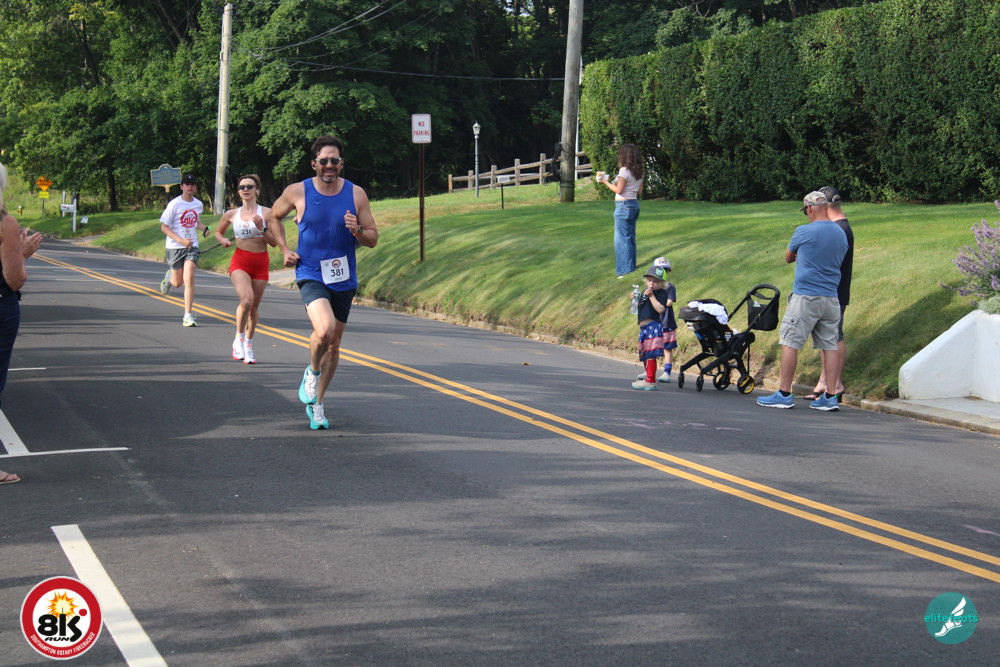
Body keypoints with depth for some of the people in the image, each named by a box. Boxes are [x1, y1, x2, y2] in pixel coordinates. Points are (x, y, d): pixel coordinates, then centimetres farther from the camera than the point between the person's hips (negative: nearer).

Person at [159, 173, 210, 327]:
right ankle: (169, 276, 47)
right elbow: (164, 227, -9)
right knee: (178, 282, 8)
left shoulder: (198, 204, 5)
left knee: (189, 279, -15)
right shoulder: (174, 204, -10)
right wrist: (181, 240, -21)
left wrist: (204, 228, 1)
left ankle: (188, 316, -11)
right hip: (175, 247, -2)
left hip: (192, 246, 2)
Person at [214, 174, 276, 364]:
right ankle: (239, 338, -5)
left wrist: (262, 228, -17)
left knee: (254, 307, 8)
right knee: (246, 300, -25)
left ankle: (248, 344, 28)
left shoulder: (266, 213, -1)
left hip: (261, 263, 1)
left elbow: (274, 242, -2)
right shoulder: (231, 214, 4)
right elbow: (218, 231, 21)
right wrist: (222, 240, -1)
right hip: (240, 262, -1)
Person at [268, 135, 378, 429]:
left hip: (344, 279, 3)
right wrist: (284, 250, 2)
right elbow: (273, 217, 14)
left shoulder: (356, 194, -2)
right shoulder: (297, 192, -5)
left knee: (334, 343, 11)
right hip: (311, 275, -3)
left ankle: (316, 404, 29)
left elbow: (372, 239, 2)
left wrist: (357, 231, -20)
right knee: (324, 330, -27)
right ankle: (312, 372, 6)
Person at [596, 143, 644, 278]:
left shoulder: (624, 170, -15)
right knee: (630, 237, 15)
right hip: (634, 205, 9)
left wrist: (605, 182, -2)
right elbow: (640, 192, 13)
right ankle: (631, 267, 20)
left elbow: (619, 190, -14)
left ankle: (626, 271, -5)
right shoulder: (639, 172, 9)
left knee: (622, 239, -5)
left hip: (624, 205, -9)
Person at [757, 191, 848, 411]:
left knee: (790, 343, -1)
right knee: (830, 346, 6)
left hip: (805, 296, -6)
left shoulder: (804, 232, -7)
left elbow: (788, 258, 8)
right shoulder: (841, 234, 10)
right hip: (831, 299, 6)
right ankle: (830, 397, 5)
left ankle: (784, 394, -2)